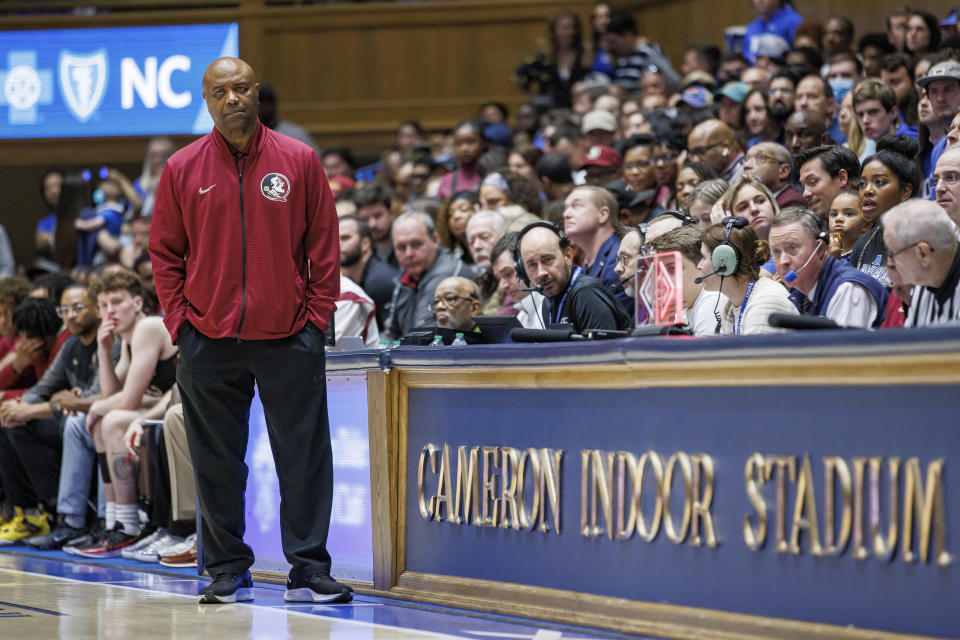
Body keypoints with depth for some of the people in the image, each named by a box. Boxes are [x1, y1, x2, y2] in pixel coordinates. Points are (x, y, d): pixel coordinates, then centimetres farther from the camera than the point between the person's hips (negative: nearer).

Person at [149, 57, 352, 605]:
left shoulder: (299, 160, 2)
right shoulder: (183, 169, 3)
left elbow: (324, 246, 4)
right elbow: (165, 252, 8)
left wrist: (317, 318, -2)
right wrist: (180, 322, 0)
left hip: (289, 337, -1)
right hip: (209, 342, 1)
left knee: (304, 458, -1)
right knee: (218, 465, 6)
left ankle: (308, 570, 5)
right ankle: (228, 571, 16)